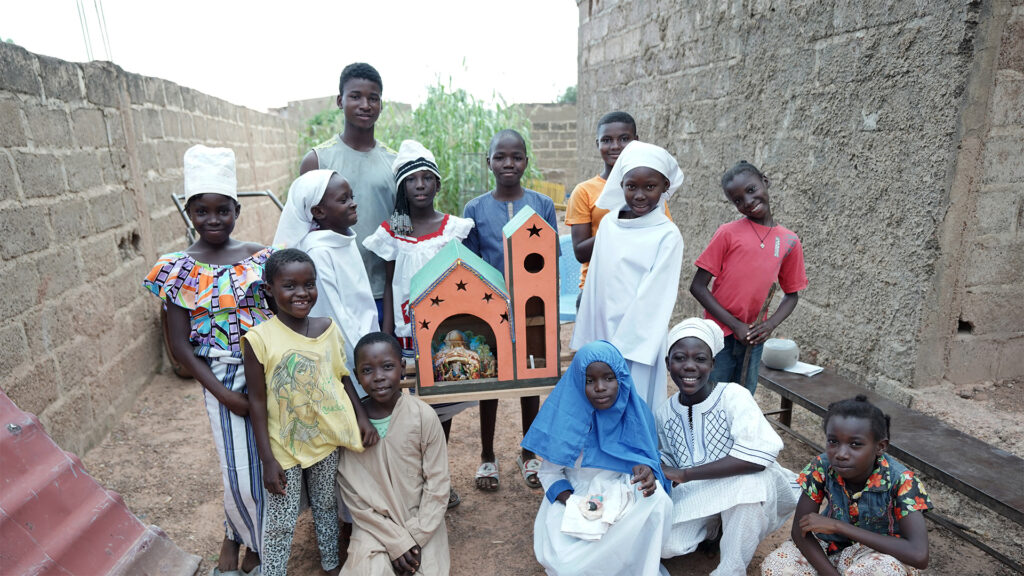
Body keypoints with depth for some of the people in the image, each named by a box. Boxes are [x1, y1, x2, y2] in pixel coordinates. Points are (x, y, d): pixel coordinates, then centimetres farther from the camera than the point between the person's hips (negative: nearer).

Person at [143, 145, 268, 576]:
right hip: (223, 378, -1)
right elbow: (179, 344, -3)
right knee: (240, 473, 2)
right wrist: (223, 394, -9)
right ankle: (241, 535, 37)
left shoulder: (260, 258, -1)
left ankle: (239, 537, 37)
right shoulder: (177, 269, -3)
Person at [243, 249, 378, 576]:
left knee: (327, 507, 22)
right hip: (285, 447, -4)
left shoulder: (328, 329, -4)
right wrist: (268, 460, -11)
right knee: (280, 524, 7)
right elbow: (257, 402, -12)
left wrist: (362, 417, -2)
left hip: (328, 440, 4)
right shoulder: (260, 338, -15)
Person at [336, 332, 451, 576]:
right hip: (374, 524, 0)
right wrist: (396, 541, -13)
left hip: (422, 521, 0)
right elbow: (353, 494, -8)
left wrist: (416, 536, -12)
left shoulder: (424, 416, -14)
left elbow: (438, 484, -8)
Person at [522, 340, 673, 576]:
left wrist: (648, 472, -25)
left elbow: (649, 459, 0)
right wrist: (575, 504, -24)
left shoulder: (636, 413, -9)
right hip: (574, 499, -1)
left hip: (624, 499, 1)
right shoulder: (566, 415, -15)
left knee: (658, 502, -31)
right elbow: (550, 473, -6)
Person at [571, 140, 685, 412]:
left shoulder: (668, 235, -9)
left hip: (637, 345, -4)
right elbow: (595, 283, 9)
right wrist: (585, 339, 9)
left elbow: (655, 299, -12)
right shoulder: (608, 223, 4)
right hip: (600, 338, 4)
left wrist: (622, 348, -14)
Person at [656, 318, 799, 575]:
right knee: (665, 545, -22)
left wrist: (685, 474, -32)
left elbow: (760, 454, -33)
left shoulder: (733, 396, -19)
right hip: (694, 496, 4)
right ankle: (714, 528, 13)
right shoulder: (664, 414, -3)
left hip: (744, 490, -4)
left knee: (750, 481, -38)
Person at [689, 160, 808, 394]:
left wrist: (770, 325, -6)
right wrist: (735, 325, -13)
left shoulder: (790, 241, 3)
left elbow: (791, 294, 13)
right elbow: (698, 286, -9)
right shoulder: (728, 233, -8)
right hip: (719, 336, -3)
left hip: (753, 340, 4)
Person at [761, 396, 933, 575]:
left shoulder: (901, 480, -26)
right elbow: (800, 529, -16)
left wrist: (838, 526, -35)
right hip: (833, 546, 2)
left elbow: (919, 556, -37)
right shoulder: (821, 468, -20)